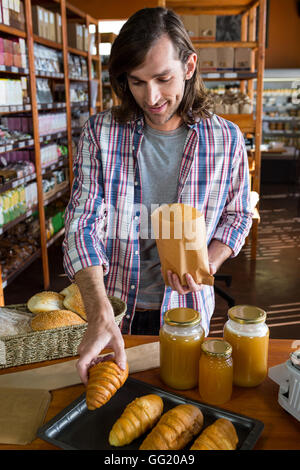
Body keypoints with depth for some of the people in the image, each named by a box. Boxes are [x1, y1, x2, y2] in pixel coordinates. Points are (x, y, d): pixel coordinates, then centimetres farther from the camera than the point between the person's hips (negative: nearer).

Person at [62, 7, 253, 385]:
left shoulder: (226, 139, -9)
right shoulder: (100, 133, -11)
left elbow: (236, 216, 3)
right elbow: (83, 223, -16)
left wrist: (206, 265, -17)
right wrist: (100, 317, -28)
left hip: (187, 310, 0)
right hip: (114, 306, 0)